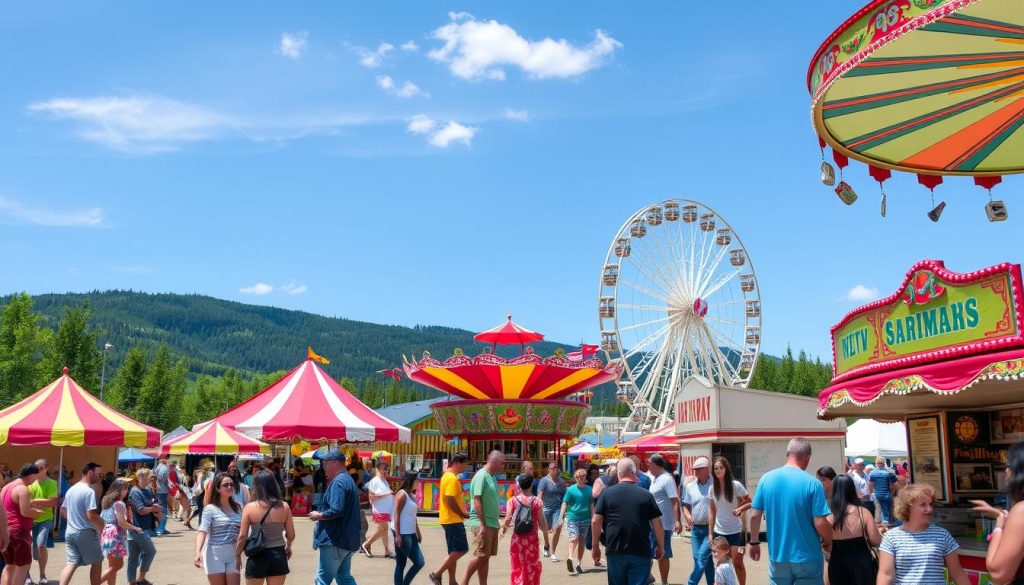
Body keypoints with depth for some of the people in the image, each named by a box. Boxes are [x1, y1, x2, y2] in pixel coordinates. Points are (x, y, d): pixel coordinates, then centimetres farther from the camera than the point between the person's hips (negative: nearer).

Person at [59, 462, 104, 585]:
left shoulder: (71, 489, 12)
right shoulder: (89, 491, -17)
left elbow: (63, 509, 24)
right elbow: (91, 515, -23)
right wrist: (103, 529, -14)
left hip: (70, 532, 8)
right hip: (86, 533, -8)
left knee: (72, 563, 4)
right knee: (97, 562, 8)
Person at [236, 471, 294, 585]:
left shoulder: (249, 507, -9)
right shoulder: (284, 507, -4)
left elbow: (242, 536, -7)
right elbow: (291, 535, 1)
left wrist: (237, 555, 8)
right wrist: (288, 547, 22)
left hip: (258, 556, -2)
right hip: (278, 555, 2)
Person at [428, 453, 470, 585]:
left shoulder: (447, 476, 15)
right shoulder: (452, 478, -17)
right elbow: (450, 500, -23)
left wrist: (461, 512, 12)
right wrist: (462, 514, -12)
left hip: (450, 519, 10)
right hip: (453, 520, -10)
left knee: (454, 551, 12)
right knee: (461, 549, -8)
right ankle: (437, 574, -6)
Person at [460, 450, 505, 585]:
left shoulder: (491, 477, 14)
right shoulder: (481, 476, -14)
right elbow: (477, 500, -19)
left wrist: (495, 523, 17)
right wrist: (483, 524, -22)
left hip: (492, 523, 9)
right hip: (482, 523, -9)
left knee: (486, 556, 10)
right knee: (480, 555, -7)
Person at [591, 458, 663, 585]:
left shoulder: (607, 493, -1)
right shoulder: (646, 495, -1)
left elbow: (595, 521, -2)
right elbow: (657, 523, -1)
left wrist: (595, 546, 8)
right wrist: (660, 546, 12)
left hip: (615, 552, 1)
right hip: (641, 553, -1)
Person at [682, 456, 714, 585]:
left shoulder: (714, 485, -7)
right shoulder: (690, 486, 7)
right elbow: (685, 505, 14)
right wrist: (687, 515, -7)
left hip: (711, 529, -5)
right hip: (696, 529, 5)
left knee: (702, 557, -11)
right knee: (706, 560, 9)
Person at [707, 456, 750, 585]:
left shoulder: (736, 485, -10)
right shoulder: (712, 488, 2)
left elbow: (750, 503, -3)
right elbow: (712, 512, 8)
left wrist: (740, 508, -23)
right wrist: (710, 533, 5)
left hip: (735, 531, -3)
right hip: (718, 532, 3)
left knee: (737, 563, 0)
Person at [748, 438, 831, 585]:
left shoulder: (766, 479, -4)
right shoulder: (813, 483, -14)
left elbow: (755, 516, 0)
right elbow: (820, 523, -14)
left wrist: (754, 542, 14)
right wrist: (828, 542, 6)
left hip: (778, 557, 3)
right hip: (807, 558, -3)